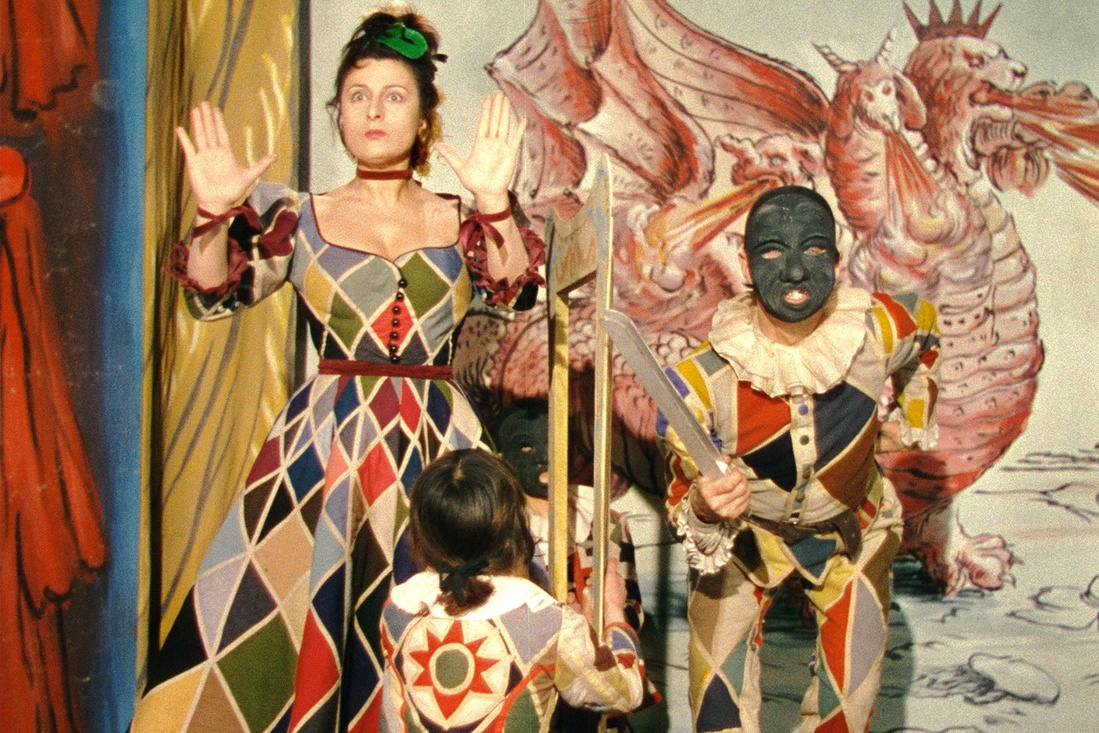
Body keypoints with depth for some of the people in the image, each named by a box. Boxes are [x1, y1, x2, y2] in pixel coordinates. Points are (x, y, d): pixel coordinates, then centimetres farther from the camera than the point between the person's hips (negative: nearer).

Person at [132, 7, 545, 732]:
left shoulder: (459, 222, 9)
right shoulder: (301, 217, 8)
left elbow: (515, 291, -7)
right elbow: (217, 294, -2)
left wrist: (495, 204, -22)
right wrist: (216, 214, -18)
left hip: (436, 443, 0)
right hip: (325, 446, 0)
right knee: (294, 609, -3)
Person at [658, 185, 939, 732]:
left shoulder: (880, 329, -23)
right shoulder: (702, 379, -29)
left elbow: (925, 325, 3)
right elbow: (683, 496, -19)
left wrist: (909, 420, 9)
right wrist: (704, 510, -42)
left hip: (851, 535, 2)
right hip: (743, 536, -2)